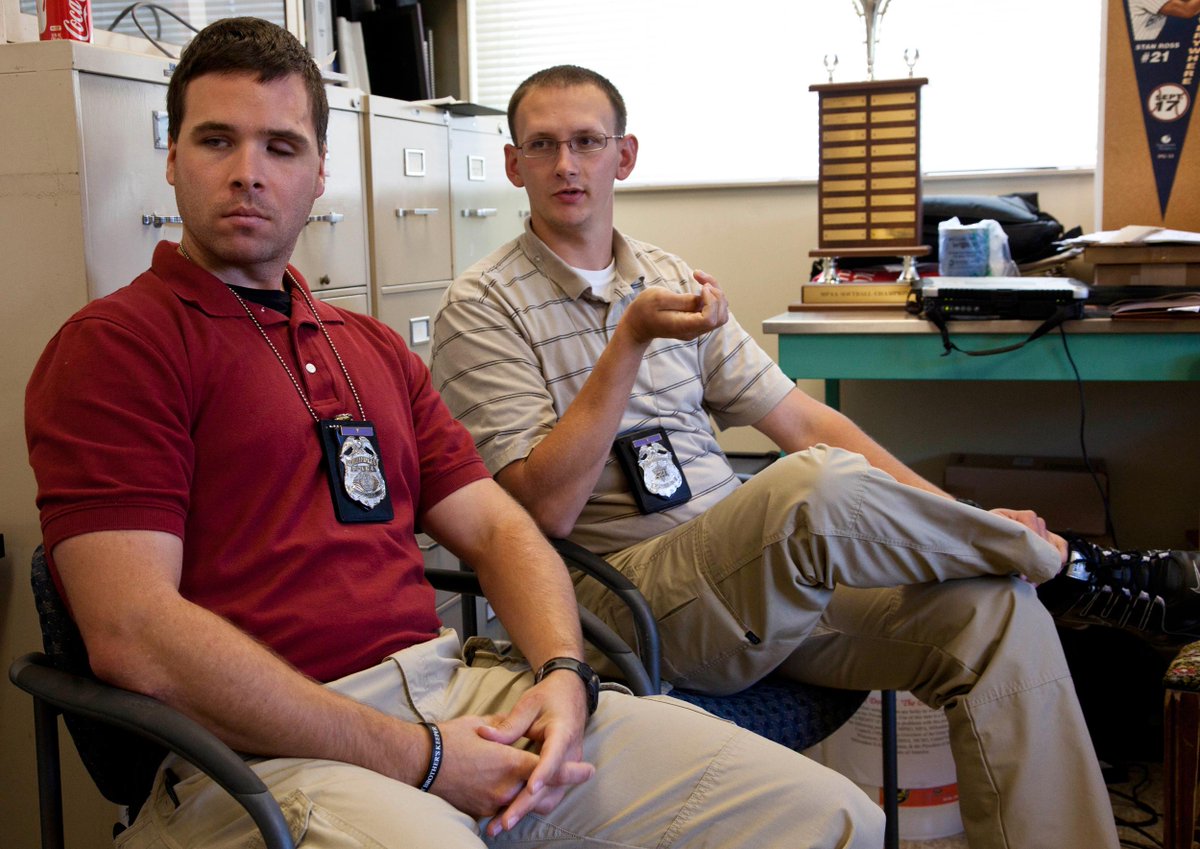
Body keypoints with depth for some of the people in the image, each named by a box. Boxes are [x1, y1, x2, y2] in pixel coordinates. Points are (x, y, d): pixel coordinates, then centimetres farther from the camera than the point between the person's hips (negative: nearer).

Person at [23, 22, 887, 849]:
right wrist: (416, 759, -14)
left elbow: (499, 526, 17)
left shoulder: (376, 348, 22)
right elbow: (135, 634, -13)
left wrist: (564, 672, -4)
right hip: (268, 743, -6)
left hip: (457, 682, 6)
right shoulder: (113, 343, -1)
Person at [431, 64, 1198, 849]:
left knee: (994, 608, -14)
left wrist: (953, 519, 5)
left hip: (746, 575, 6)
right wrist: (631, 339, -19)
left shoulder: (672, 280, 15)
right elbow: (547, 508, -12)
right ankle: (1057, 558, -4)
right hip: (618, 592, -6)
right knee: (819, 487, -32)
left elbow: (799, 417, 13)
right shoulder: (485, 306, -2)